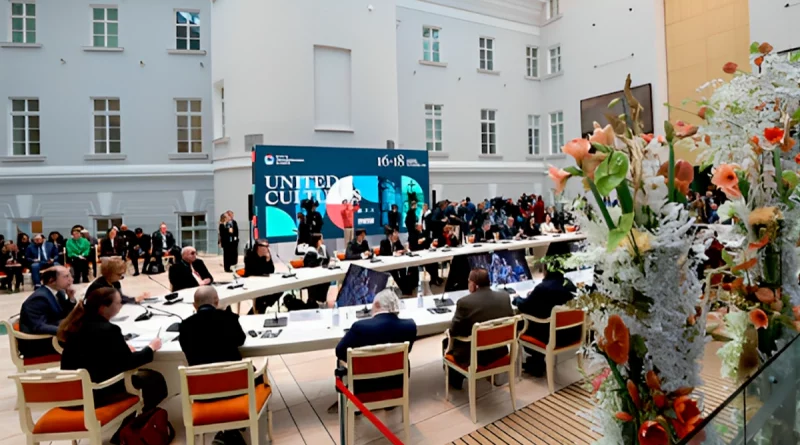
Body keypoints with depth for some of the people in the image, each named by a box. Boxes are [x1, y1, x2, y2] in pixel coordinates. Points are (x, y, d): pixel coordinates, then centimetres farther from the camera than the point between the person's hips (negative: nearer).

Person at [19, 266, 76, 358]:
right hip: (36, 345, -9)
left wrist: (71, 298, -6)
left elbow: (67, 315, 10)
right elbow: (38, 327, -32)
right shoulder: (39, 298, -21)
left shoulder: (59, 292, 4)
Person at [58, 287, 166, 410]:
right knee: (155, 379, 3)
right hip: (95, 392, -8)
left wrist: (122, 347, 8)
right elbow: (127, 362, -16)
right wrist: (151, 348, -2)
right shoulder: (108, 329, -24)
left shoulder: (79, 323, 0)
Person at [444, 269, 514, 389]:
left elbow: (453, 331, -12)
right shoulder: (504, 297, -7)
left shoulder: (464, 302, -21)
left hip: (473, 356, -5)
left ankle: (456, 380, 35)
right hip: (499, 352, 5)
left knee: (447, 342, 22)